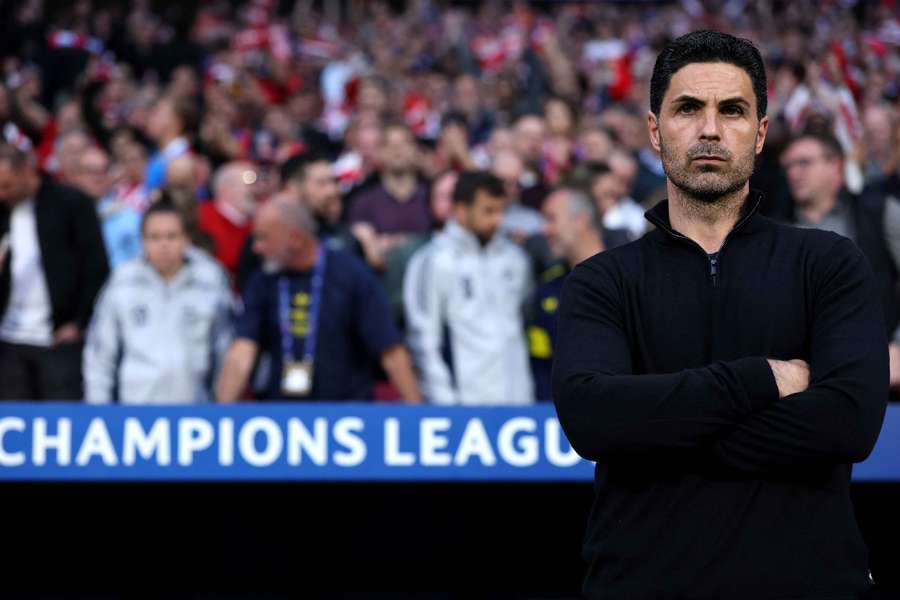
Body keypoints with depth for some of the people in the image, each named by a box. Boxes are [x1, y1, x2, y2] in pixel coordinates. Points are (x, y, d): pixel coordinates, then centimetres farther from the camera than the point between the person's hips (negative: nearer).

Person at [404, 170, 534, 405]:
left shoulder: (513, 257, 13)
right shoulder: (433, 261, -4)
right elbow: (423, 339, -6)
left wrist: (527, 394, 12)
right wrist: (445, 400, -11)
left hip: (516, 397, 5)